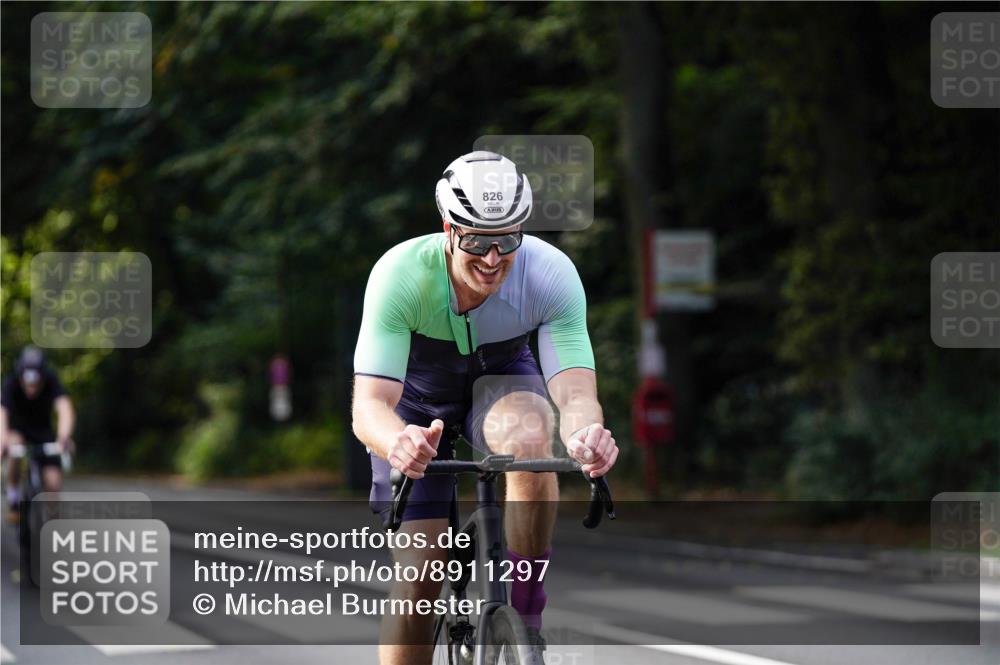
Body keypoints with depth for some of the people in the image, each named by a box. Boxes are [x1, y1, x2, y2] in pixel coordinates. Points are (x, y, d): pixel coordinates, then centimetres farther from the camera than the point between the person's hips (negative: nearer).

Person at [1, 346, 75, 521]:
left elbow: (64, 408, -42)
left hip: (44, 434, 1)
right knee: (15, 444, -36)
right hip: (17, 429, -1)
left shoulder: (52, 381, -27)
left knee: (53, 484, -16)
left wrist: (64, 436, -62)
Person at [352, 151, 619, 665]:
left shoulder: (552, 273, -30)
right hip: (418, 395, 0)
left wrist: (587, 433, -61)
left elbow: (575, 393, -36)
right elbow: (369, 403, -40)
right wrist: (399, 443, -63)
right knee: (419, 573, -11)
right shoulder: (401, 274, -34)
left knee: (530, 437, -36)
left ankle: (525, 621, -23)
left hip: (502, 378, 0)